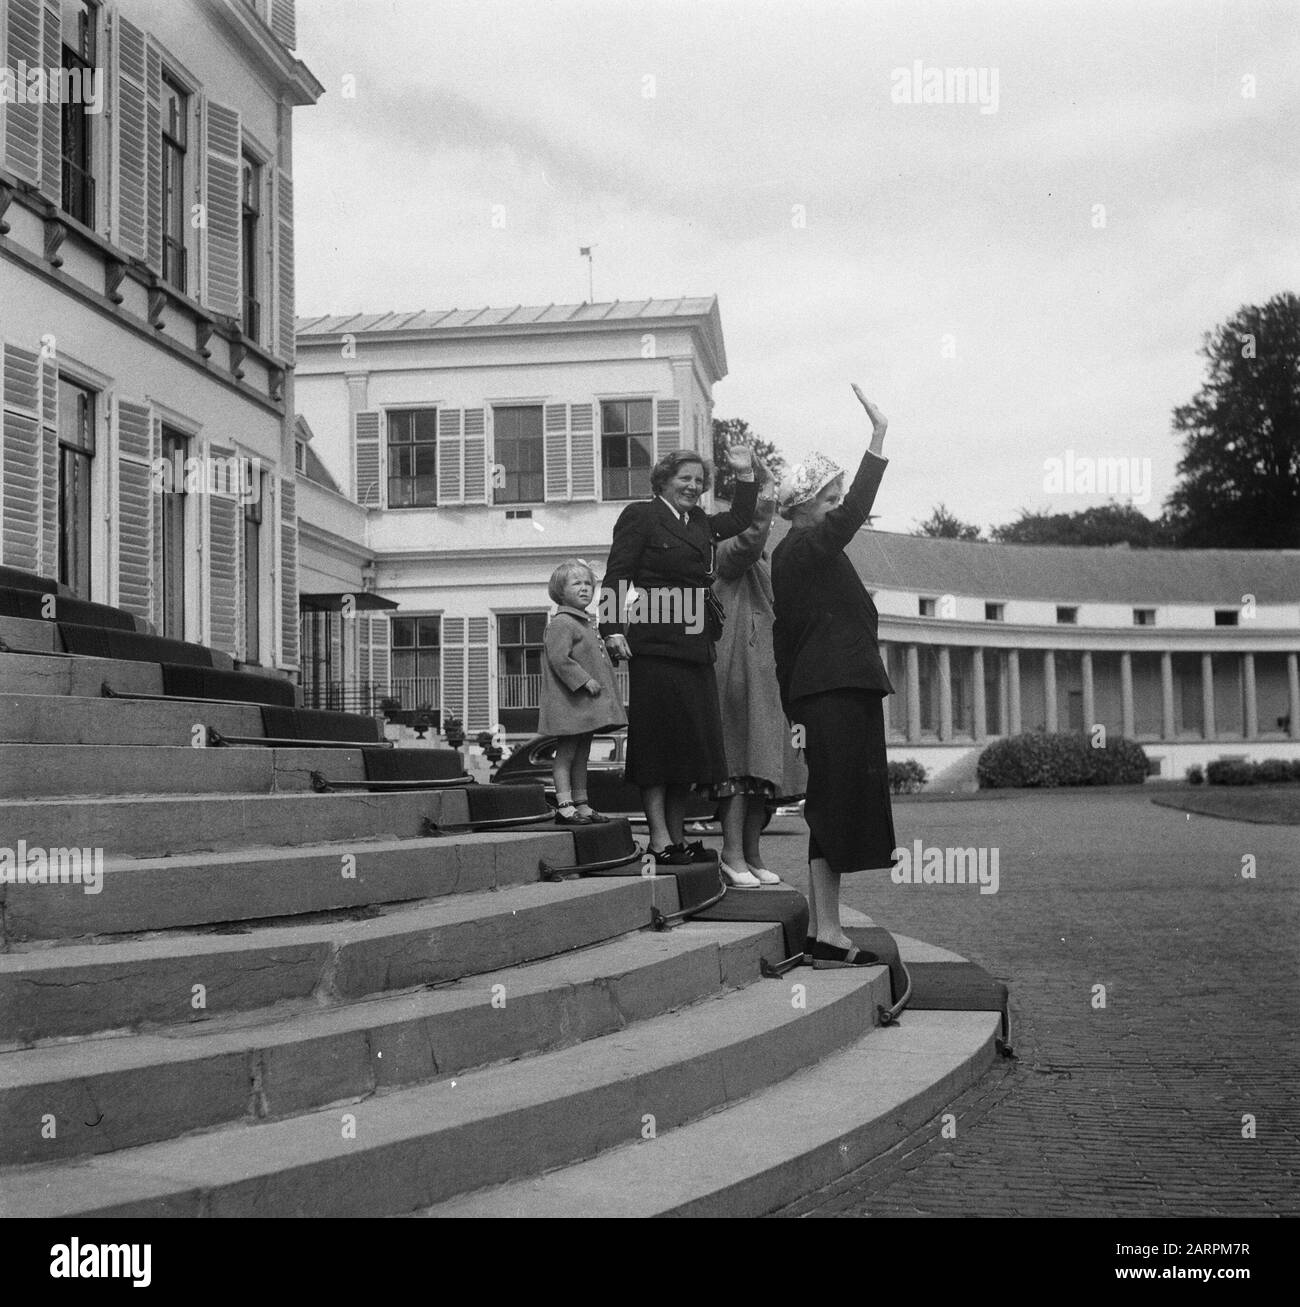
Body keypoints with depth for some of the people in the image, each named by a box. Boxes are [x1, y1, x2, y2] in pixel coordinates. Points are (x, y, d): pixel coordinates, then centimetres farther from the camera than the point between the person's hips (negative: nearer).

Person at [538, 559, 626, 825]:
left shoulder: (585, 623, 20)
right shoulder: (561, 623, -12)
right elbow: (559, 659, -22)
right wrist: (585, 681, -23)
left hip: (587, 703, 10)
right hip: (570, 702, -10)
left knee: (582, 754, 12)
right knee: (566, 752, -8)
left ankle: (581, 804, 16)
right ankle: (564, 805, -9)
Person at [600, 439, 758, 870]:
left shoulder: (700, 522, 20)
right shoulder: (640, 515, -1)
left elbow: (740, 520, 35)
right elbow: (616, 576, -7)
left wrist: (745, 476, 22)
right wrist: (613, 628, -17)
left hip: (694, 647, 8)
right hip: (654, 645, -8)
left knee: (690, 741, 8)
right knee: (657, 739, -5)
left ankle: (678, 835, 15)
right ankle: (660, 839, -3)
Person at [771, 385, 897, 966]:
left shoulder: (793, 555, 20)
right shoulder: (806, 548, -7)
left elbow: (783, 639, 20)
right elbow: (854, 514, -26)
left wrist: (794, 711, 20)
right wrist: (878, 438, -27)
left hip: (822, 694, 10)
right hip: (836, 693, -10)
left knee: (831, 811, 10)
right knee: (834, 806, -10)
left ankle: (821, 932, 13)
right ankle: (827, 934, -9)